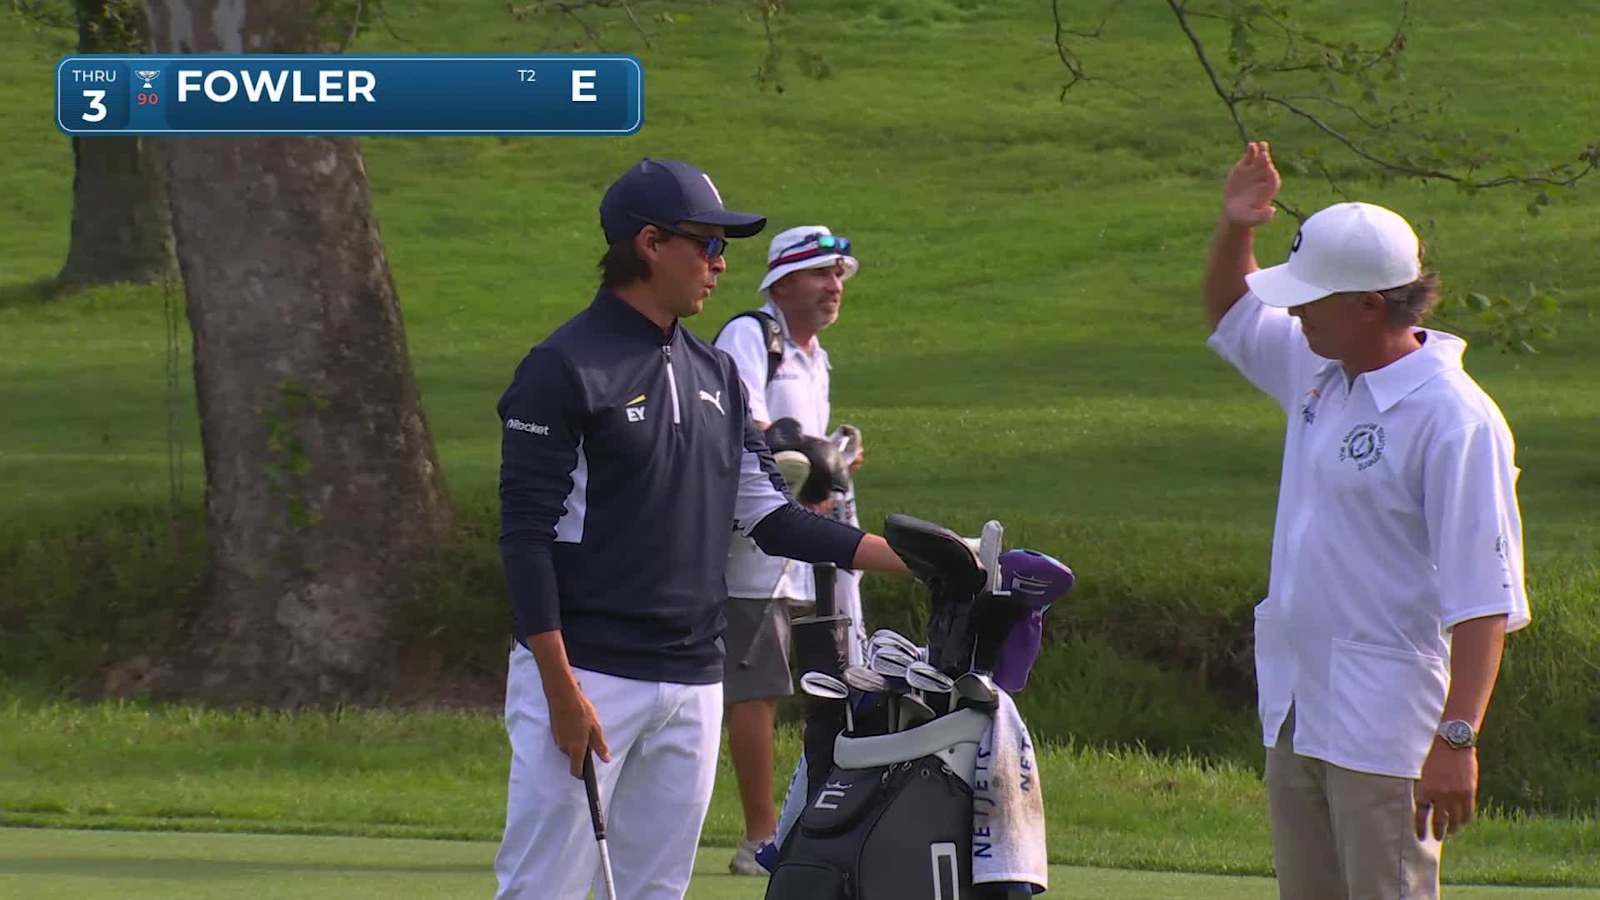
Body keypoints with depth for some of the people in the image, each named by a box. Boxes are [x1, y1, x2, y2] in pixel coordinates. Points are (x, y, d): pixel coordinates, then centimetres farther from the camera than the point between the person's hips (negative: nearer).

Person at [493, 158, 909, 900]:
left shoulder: (715, 374, 14)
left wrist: (909, 557, 6)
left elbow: (767, 516, 16)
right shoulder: (564, 369, -8)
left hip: (691, 683, 7)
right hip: (585, 672, -7)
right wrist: (562, 689, -17)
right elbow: (526, 535, -11)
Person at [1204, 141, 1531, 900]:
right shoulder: (1318, 371, 8)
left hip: (1386, 726, -9)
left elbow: (1483, 598, -21)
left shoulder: (1454, 420, -18)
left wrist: (1456, 739, -26)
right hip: (1294, 710, 9)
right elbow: (1230, 311, 30)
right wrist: (1235, 227, 8)